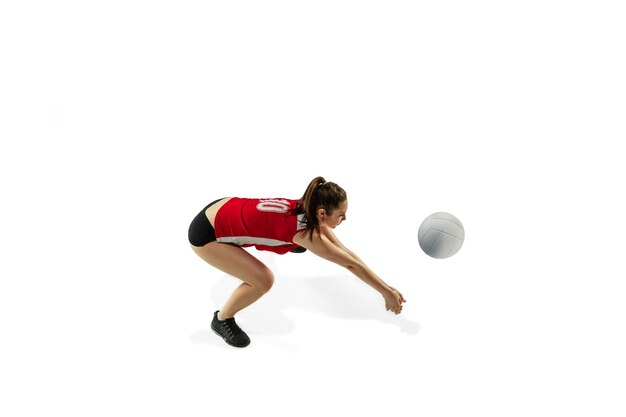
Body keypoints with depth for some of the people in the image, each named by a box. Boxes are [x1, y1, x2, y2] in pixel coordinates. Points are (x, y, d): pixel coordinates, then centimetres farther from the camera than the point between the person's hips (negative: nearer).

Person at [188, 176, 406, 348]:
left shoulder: (305, 209, -4)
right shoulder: (304, 231, -28)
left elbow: (345, 252, 1)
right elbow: (350, 263, -22)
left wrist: (384, 286, 3)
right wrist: (387, 292, -13)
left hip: (222, 209, 8)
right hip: (205, 233, -8)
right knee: (263, 280, -17)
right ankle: (222, 320, 7)